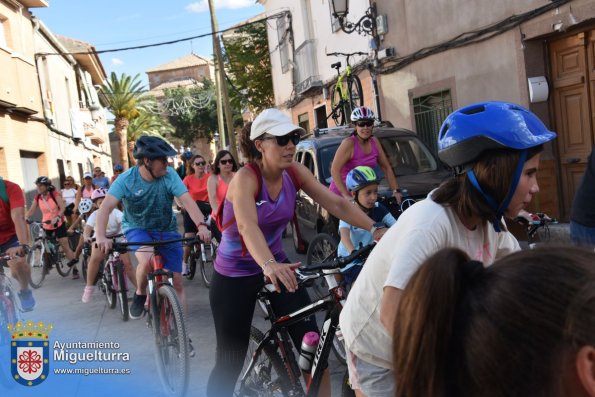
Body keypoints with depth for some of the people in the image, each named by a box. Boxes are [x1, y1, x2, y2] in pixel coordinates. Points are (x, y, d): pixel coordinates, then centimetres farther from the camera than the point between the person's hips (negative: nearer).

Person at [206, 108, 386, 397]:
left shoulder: (295, 173, -8)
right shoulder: (245, 178, -24)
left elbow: (336, 204, -13)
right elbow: (247, 227, -41)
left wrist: (375, 231, -27)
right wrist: (269, 266, -59)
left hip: (277, 266, 5)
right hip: (234, 276, -5)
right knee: (231, 361, 2)